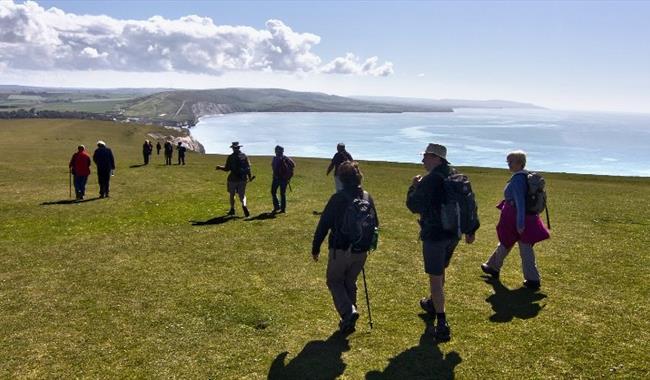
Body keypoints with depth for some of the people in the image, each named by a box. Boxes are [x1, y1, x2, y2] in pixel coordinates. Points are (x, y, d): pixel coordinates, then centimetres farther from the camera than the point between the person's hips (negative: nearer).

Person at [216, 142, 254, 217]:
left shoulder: (230, 157, -7)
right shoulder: (244, 156, 0)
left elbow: (227, 169, -4)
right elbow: (248, 167, -1)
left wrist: (220, 167, 15)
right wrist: (250, 176, 11)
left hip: (233, 179, -2)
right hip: (242, 179, 2)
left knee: (232, 195, 14)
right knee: (242, 194, 7)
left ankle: (232, 210, 22)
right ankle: (244, 205, -20)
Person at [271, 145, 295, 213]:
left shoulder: (285, 159, -10)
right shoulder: (275, 159, 9)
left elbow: (293, 164, -13)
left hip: (283, 179, -6)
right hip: (276, 178, 6)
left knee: (282, 193, -1)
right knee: (273, 192, 5)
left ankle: (283, 209, 6)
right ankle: (276, 207, 17)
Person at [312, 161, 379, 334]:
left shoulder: (338, 198, -14)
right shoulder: (367, 198, 4)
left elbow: (324, 224, -11)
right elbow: (375, 224, 12)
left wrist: (315, 248, -1)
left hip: (341, 250, -5)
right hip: (361, 251, 5)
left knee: (334, 281, 12)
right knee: (350, 282, 20)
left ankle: (348, 311, -9)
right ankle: (348, 321, 22)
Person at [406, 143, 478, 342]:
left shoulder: (430, 180, -19)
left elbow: (413, 205, -17)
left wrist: (414, 186, -1)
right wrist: (470, 230, 20)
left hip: (434, 234, -8)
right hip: (453, 234, 8)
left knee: (435, 277, -2)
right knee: (440, 271, 26)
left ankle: (442, 325, -2)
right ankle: (433, 303, 46)